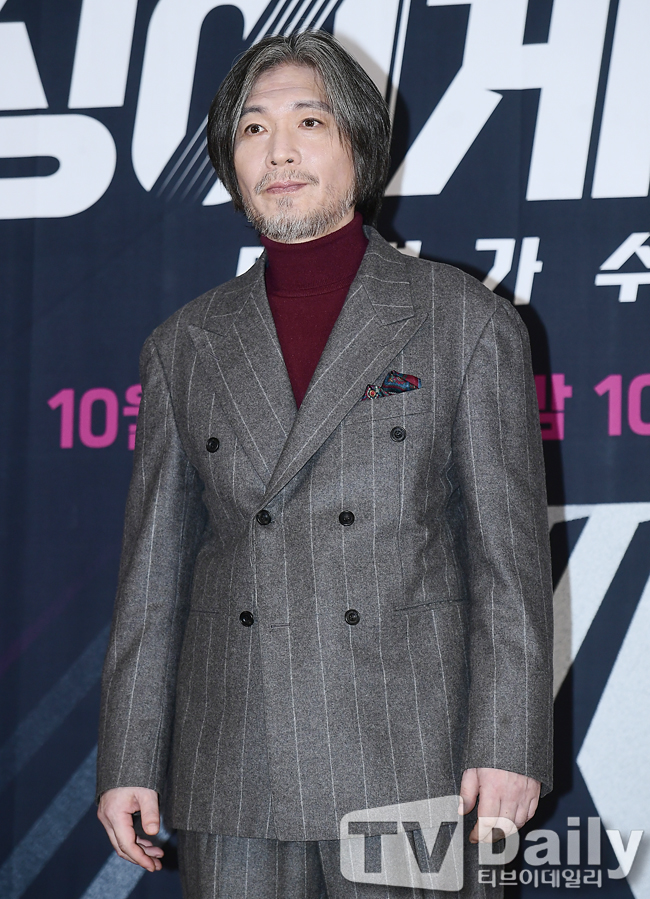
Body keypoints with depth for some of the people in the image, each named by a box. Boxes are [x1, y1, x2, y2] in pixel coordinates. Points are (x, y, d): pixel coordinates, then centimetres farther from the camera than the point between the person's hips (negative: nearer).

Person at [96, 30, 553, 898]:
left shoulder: (468, 323, 3)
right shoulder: (185, 346, 12)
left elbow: (510, 555, 0)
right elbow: (153, 573, 12)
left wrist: (507, 746, -8)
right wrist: (128, 761, 7)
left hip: (411, 763, -2)